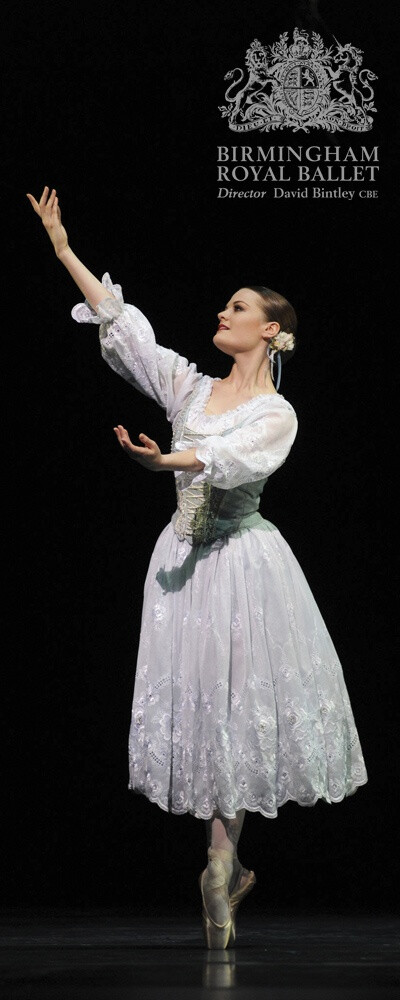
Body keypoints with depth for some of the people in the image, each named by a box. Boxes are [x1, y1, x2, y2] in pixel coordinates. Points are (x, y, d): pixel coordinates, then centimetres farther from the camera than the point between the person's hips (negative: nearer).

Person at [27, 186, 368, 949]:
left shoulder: (276, 414, -4)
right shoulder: (191, 388, 9)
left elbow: (233, 459, -24)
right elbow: (123, 325, 7)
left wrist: (167, 460, -43)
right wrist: (65, 252, 4)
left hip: (241, 563, -5)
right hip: (184, 556, 5)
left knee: (234, 707, -4)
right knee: (195, 704, 4)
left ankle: (221, 864, 2)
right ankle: (229, 866, 13)